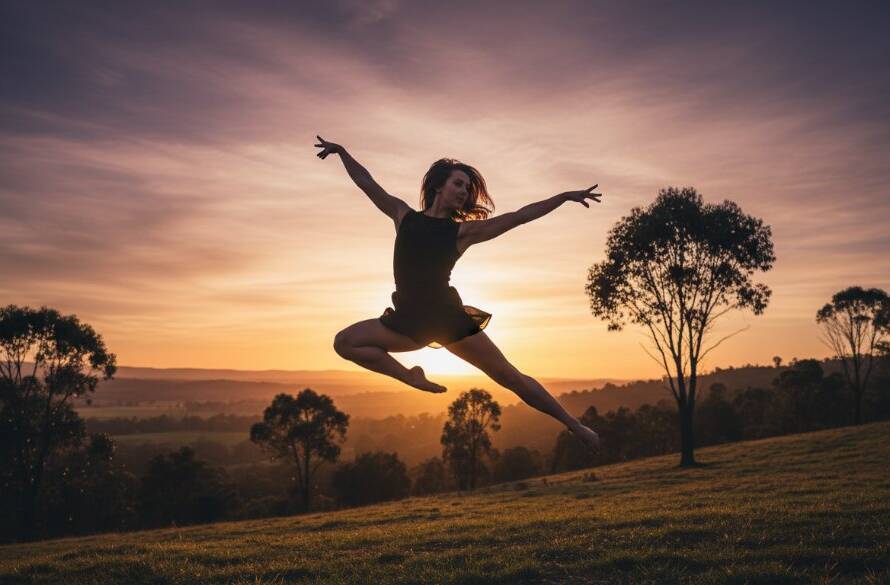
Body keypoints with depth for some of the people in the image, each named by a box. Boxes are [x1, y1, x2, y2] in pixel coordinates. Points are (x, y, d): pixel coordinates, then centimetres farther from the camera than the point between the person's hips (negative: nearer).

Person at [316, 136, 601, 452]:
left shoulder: (464, 230, 4)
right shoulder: (403, 215, 9)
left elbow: (519, 216, 4)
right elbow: (368, 183, 16)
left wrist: (564, 196, 2)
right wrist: (342, 151, 18)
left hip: (449, 317, -2)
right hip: (409, 319, 2)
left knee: (511, 377, -1)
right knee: (344, 342, -11)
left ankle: (575, 426, 10)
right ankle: (412, 379, -5)